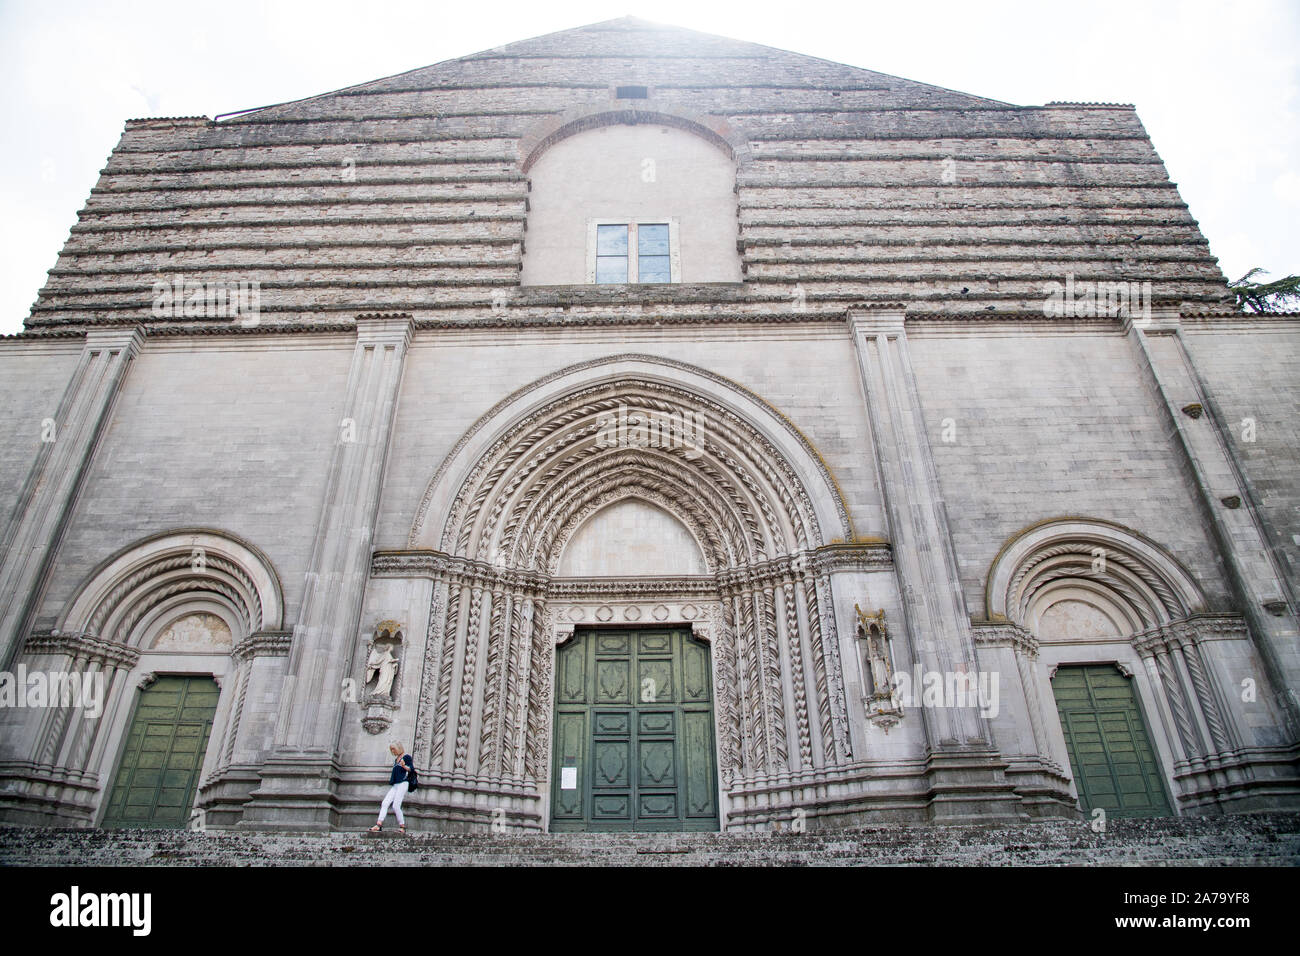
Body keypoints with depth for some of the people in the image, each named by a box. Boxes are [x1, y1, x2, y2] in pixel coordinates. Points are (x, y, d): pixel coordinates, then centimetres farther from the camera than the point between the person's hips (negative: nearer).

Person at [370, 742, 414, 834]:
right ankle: (378, 825, -10)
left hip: (403, 783, -8)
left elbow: (412, 769, -10)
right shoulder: (396, 759, 23)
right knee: (384, 803, -6)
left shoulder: (406, 757, -1)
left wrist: (404, 766, -28)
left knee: (396, 806, -13)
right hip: (395, 785, 8)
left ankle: (402, 826, -5)